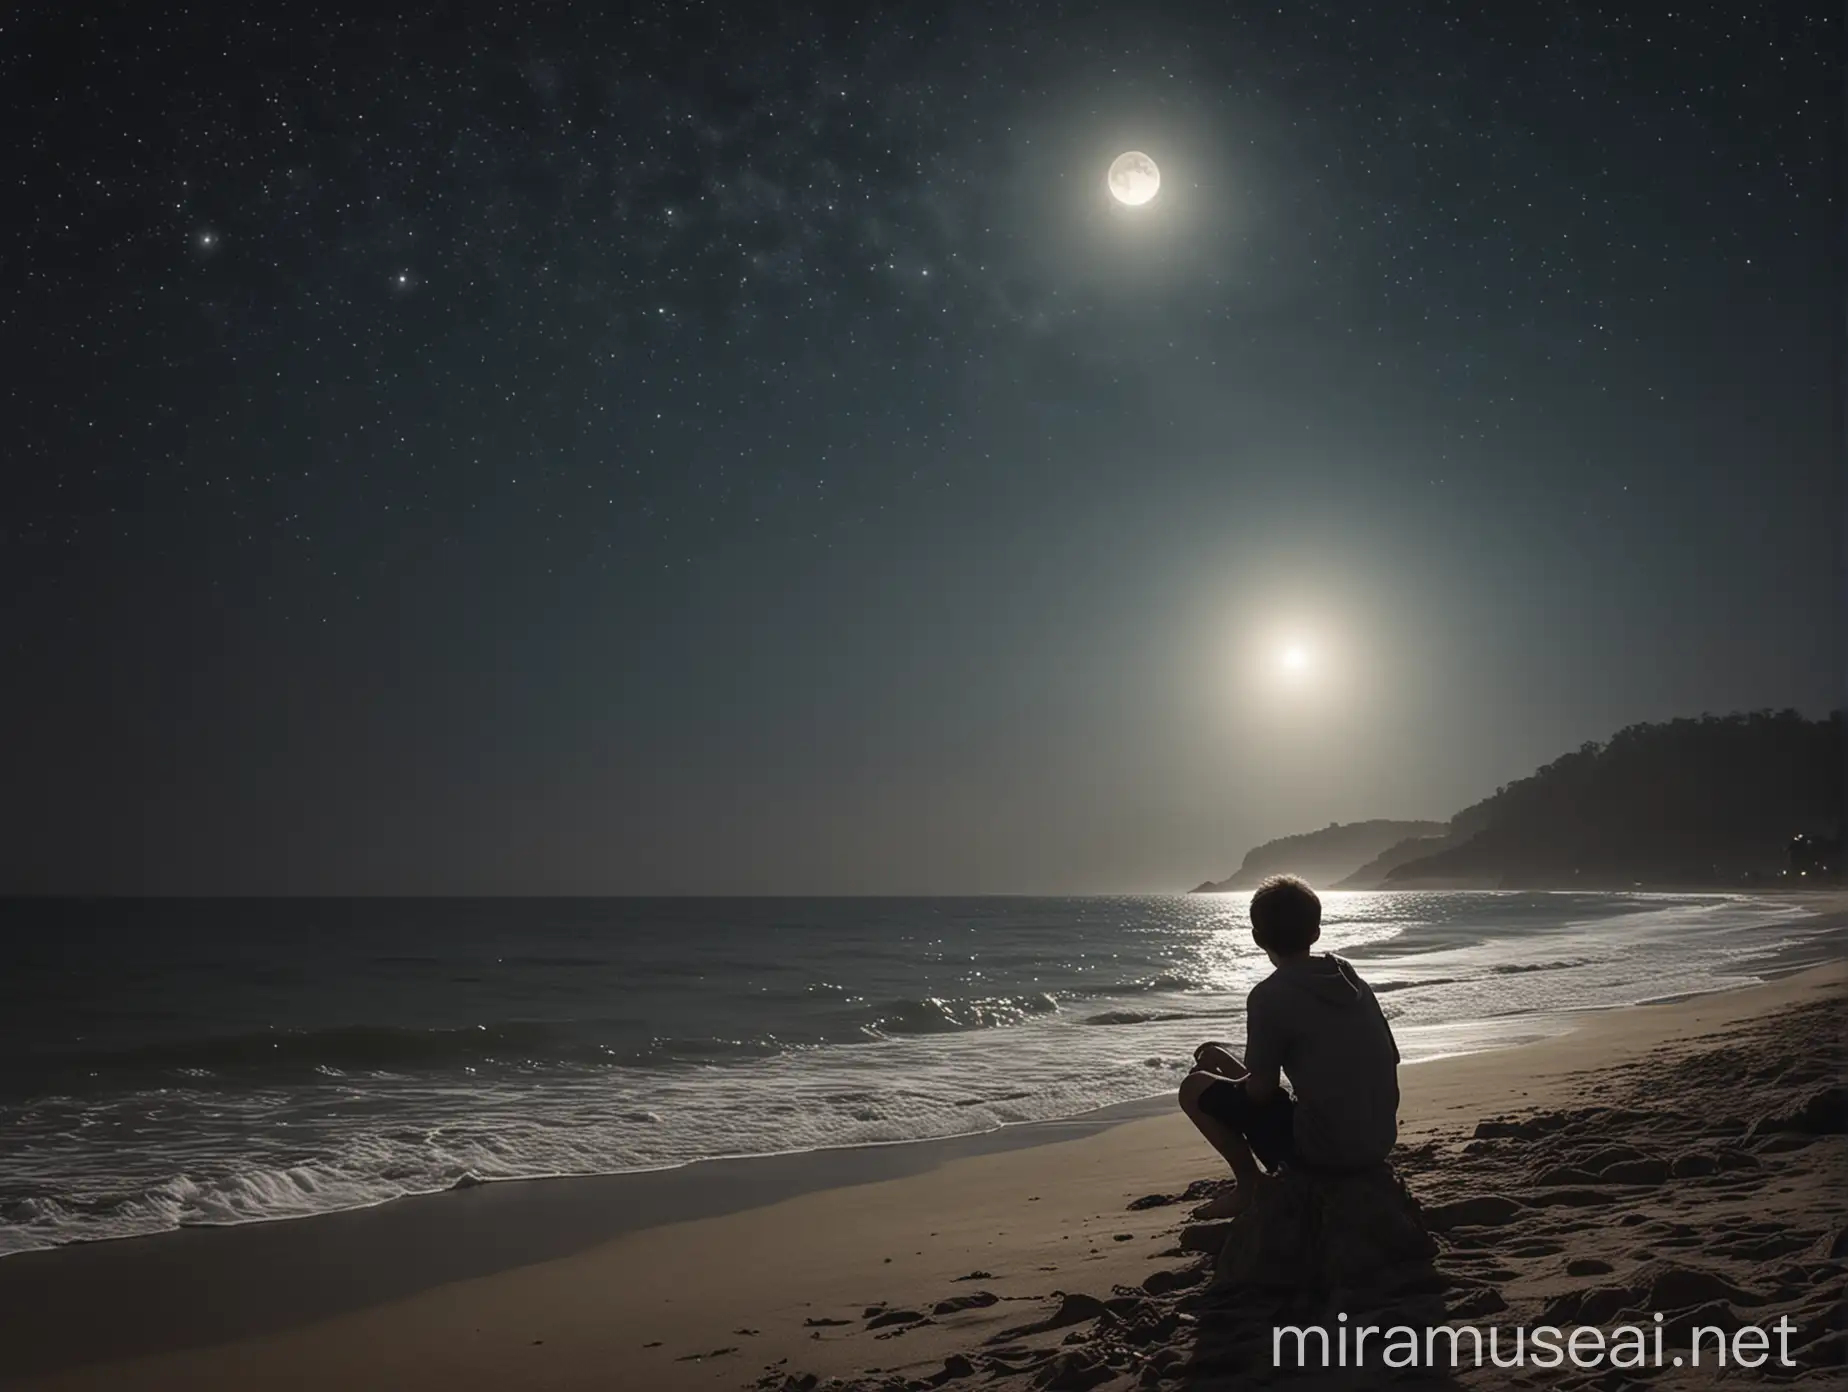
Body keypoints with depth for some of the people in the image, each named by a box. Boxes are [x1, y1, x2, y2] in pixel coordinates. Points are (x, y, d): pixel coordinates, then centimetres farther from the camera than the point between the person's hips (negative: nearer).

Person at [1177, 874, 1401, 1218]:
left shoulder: (1270, 995, -13)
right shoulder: (1352, 980, 7)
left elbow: (1260, 1089, -10)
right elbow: (1389, 1063, 12)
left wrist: (1222, 1065, 11)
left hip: (1323, 1148, -7)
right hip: (1378, 1144, 7)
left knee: (1195, 1088, 6)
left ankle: (1253, 1187, 10)